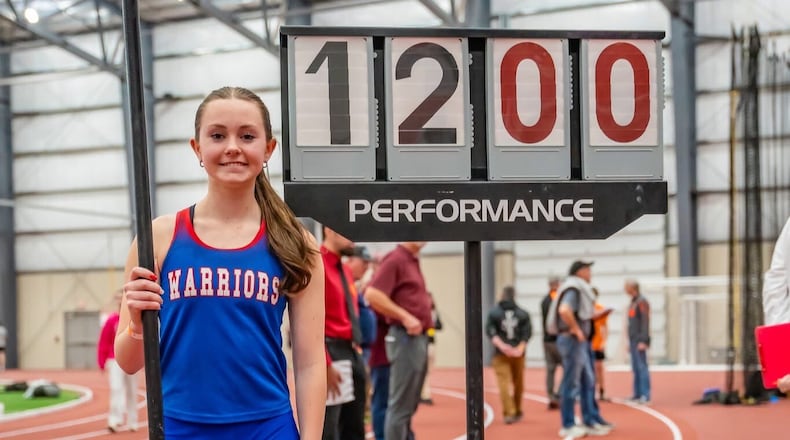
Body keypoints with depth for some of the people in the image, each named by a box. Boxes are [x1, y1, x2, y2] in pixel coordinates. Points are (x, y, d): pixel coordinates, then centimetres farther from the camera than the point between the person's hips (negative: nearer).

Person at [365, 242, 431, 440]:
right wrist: (405, 316, -21)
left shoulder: (414, 261, 17)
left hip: (419, 338, 9)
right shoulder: (395, 259, -10)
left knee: (409, 405, 14)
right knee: (400, 405, -7)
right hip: (405, 338, -9)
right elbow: (372, 294, -21)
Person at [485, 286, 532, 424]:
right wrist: (520, 349, -12)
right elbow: (527, 333, -5)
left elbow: (490, 331, -9)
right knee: (518, 383, 16)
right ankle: (517, 411, 28)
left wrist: (502, 346, -15)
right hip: (518, 354, 2)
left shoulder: (494, 312, 3)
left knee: (504, 383, -7)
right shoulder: (523, 313, 7)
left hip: (500, 354, -2)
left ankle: (509, 413, -18)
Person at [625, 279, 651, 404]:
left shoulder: (642, 302, -10)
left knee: (642, 366, -12)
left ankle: (645, 395, -14)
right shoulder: (632, 302, 19)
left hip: (640, 341, -9)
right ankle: (637, 394, 10)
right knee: (635, 368, 8)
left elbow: (645, 322, -16)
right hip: (633, 340, 9)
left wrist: (643, 341, -22)